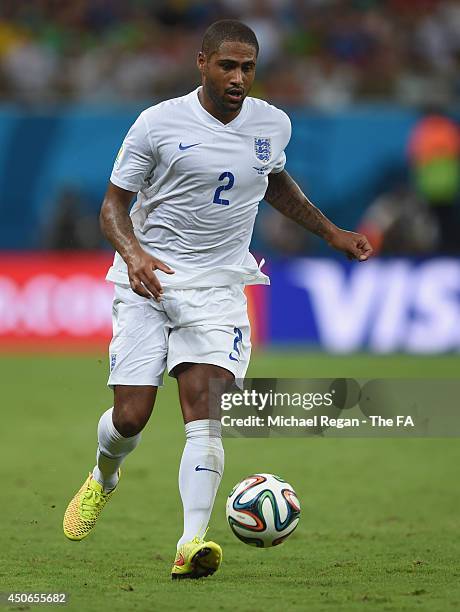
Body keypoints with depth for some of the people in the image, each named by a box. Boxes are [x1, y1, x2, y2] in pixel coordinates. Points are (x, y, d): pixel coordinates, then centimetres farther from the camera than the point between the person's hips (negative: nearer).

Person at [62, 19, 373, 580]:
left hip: (219, 287, 2)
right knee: (130, 417, -4)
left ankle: (192, 543, -24)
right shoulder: (158, 123, -9)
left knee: (204, 413, -16)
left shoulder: (273, 124, 5)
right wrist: (133, 253, -24)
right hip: (149, 280, -2)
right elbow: (114, 204, -4)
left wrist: (331, 233, 24)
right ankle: (103, 479, 31)